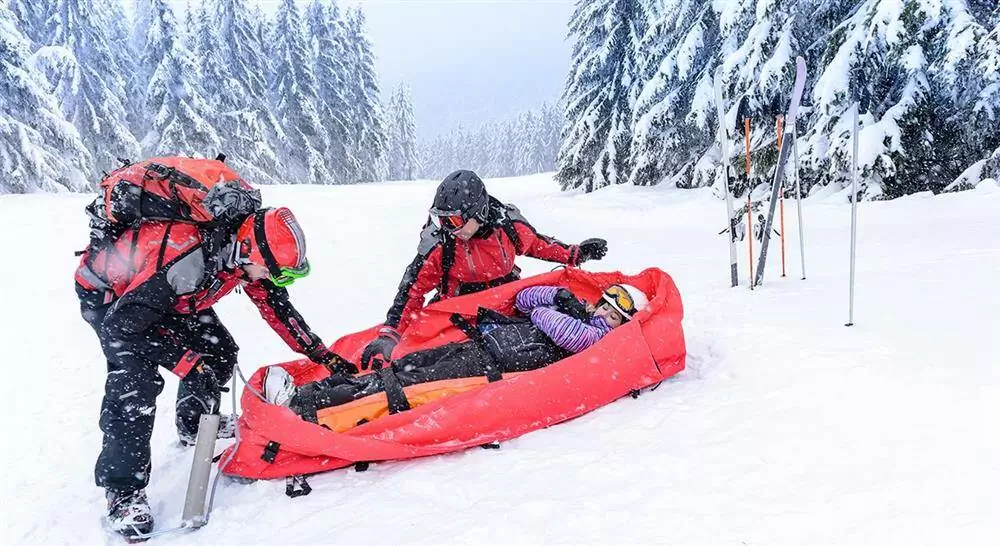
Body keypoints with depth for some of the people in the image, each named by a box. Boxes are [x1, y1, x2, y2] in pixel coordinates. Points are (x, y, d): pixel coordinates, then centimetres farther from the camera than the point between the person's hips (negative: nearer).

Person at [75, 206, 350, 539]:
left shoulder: (244, 249, -19)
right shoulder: (188, 263, -42)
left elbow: (276, 305, -4)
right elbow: (122, 325, -34)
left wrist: (321, 354, -4)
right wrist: (187, 363, -32)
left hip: (163, 289, 7)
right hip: (107, 293, -7)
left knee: (219, 351, 4)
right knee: (136, 377, -23)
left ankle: (195, 424, 31)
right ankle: (123, 492, -14)